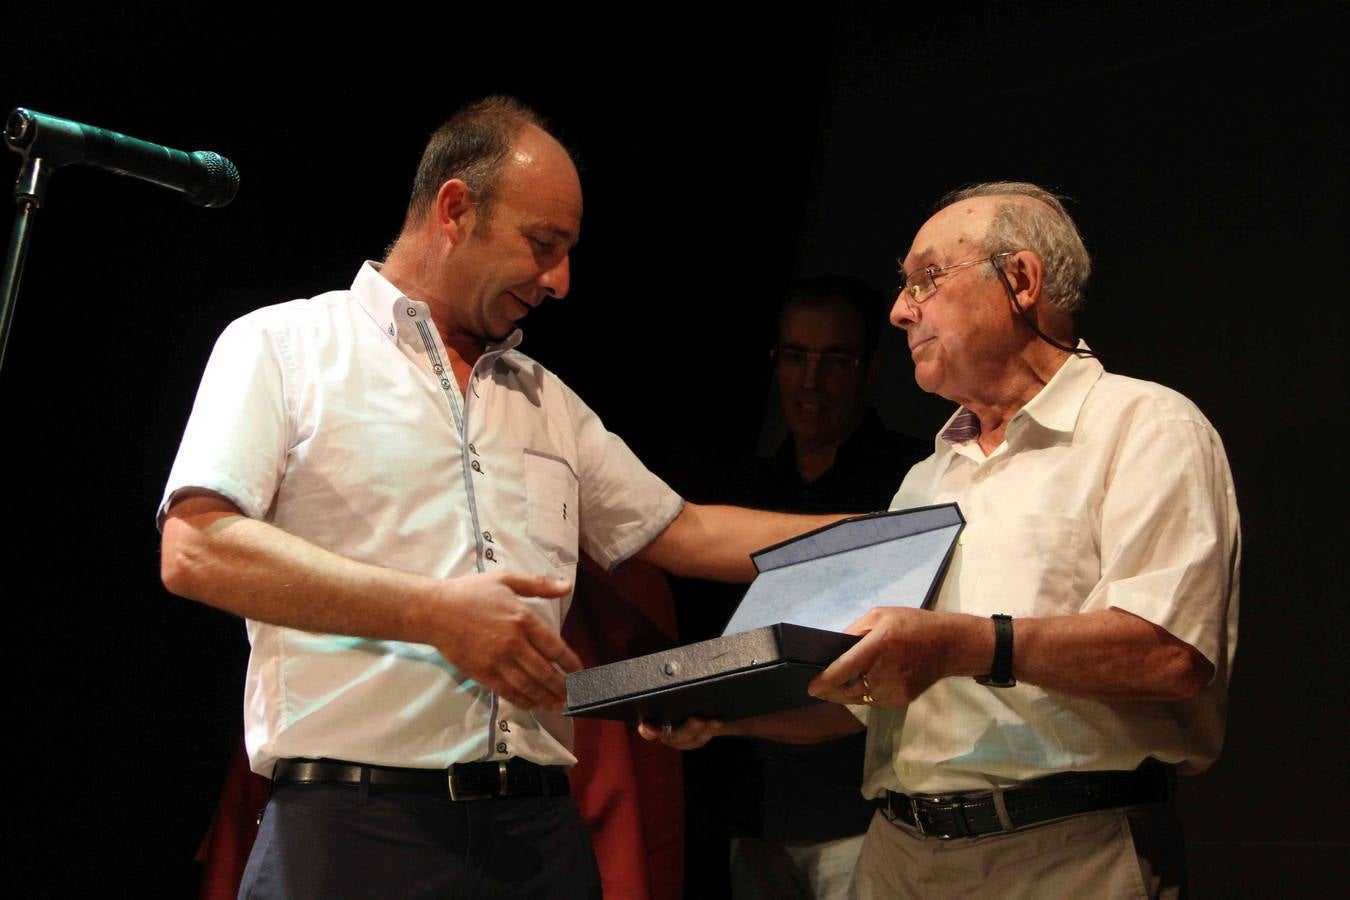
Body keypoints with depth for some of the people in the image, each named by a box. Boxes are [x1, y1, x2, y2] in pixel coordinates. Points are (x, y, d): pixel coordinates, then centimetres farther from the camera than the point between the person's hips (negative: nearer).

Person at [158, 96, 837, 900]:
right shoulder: (283, 346, 3)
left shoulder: (548, 401, 21)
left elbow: (684, 532, 23)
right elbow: (195, 551, -10)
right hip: (353, 825, -5)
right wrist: (434, 612, -16)